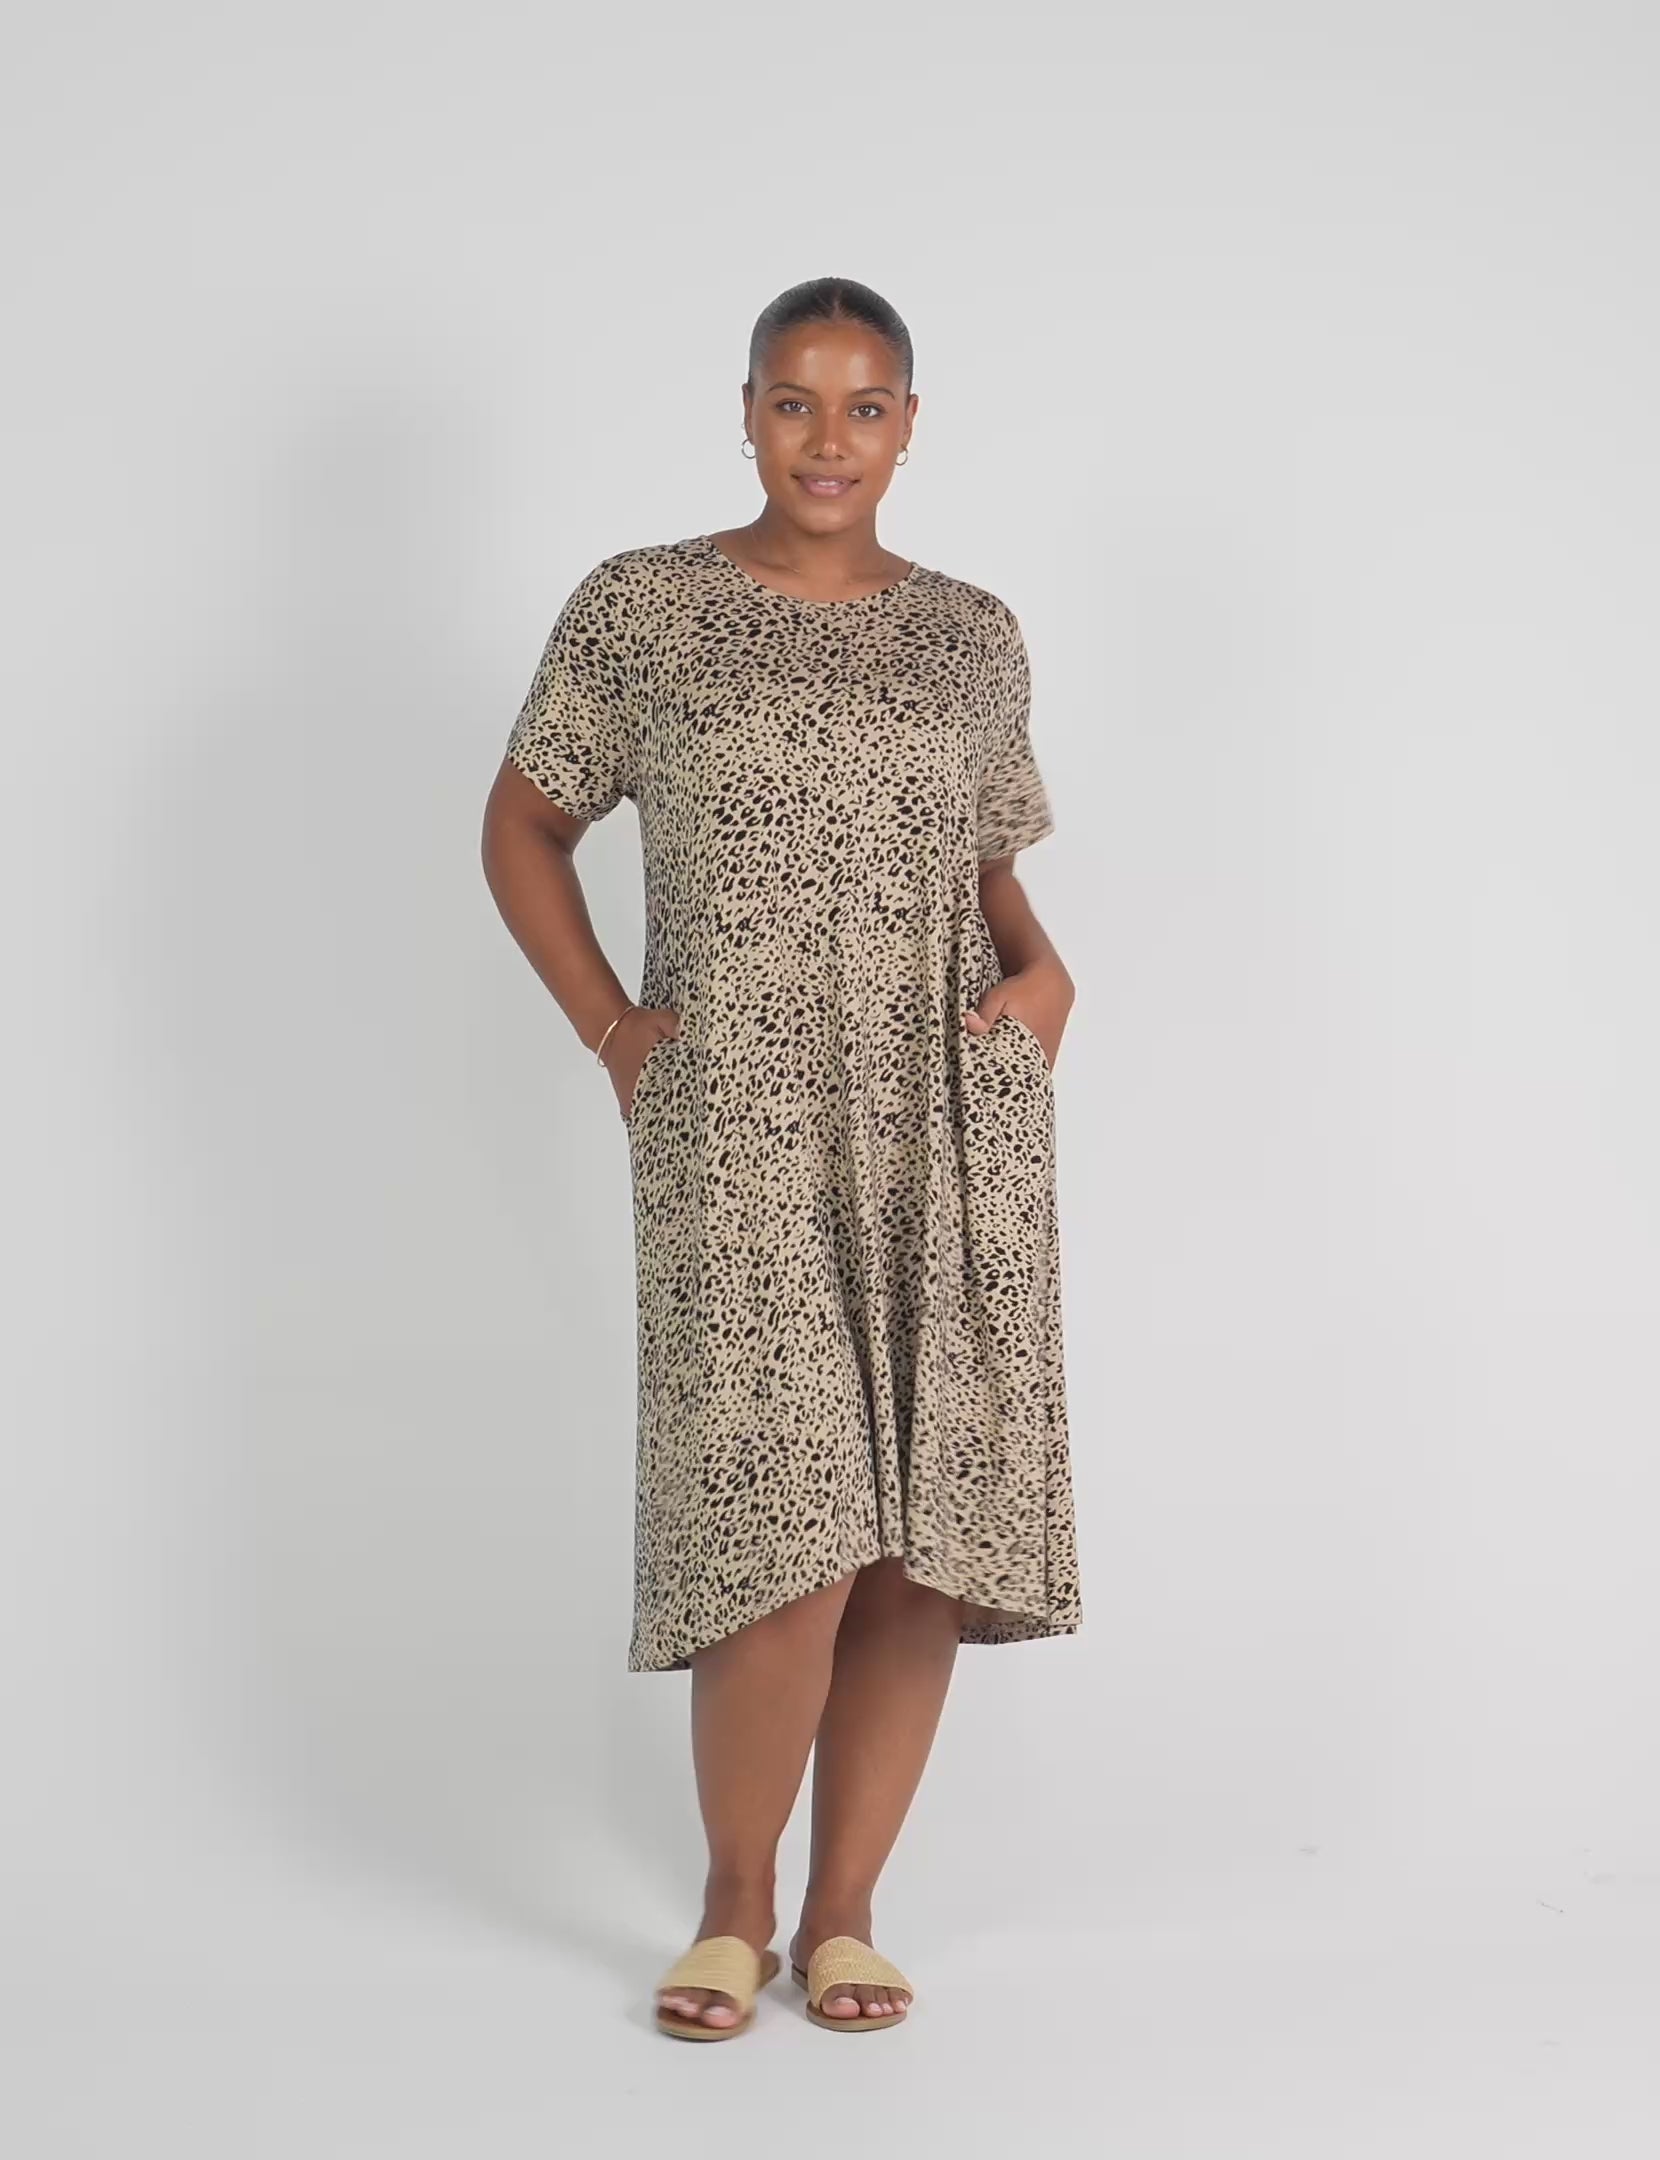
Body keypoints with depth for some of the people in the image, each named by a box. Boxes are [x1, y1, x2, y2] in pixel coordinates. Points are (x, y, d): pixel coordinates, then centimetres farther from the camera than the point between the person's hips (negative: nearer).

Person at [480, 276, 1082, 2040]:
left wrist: (1044, 968, 0)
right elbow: (523, 830, 11)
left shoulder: (972, 634, 11)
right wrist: (609, 1027, 1)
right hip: (743, 1122, -3)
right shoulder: (639, 607, 3)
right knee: (782, 1529, -11)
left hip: (955, 1118, 3)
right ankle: (734, 1899, 13)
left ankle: (844, 1905, 19)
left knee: (925, 1524, 2)